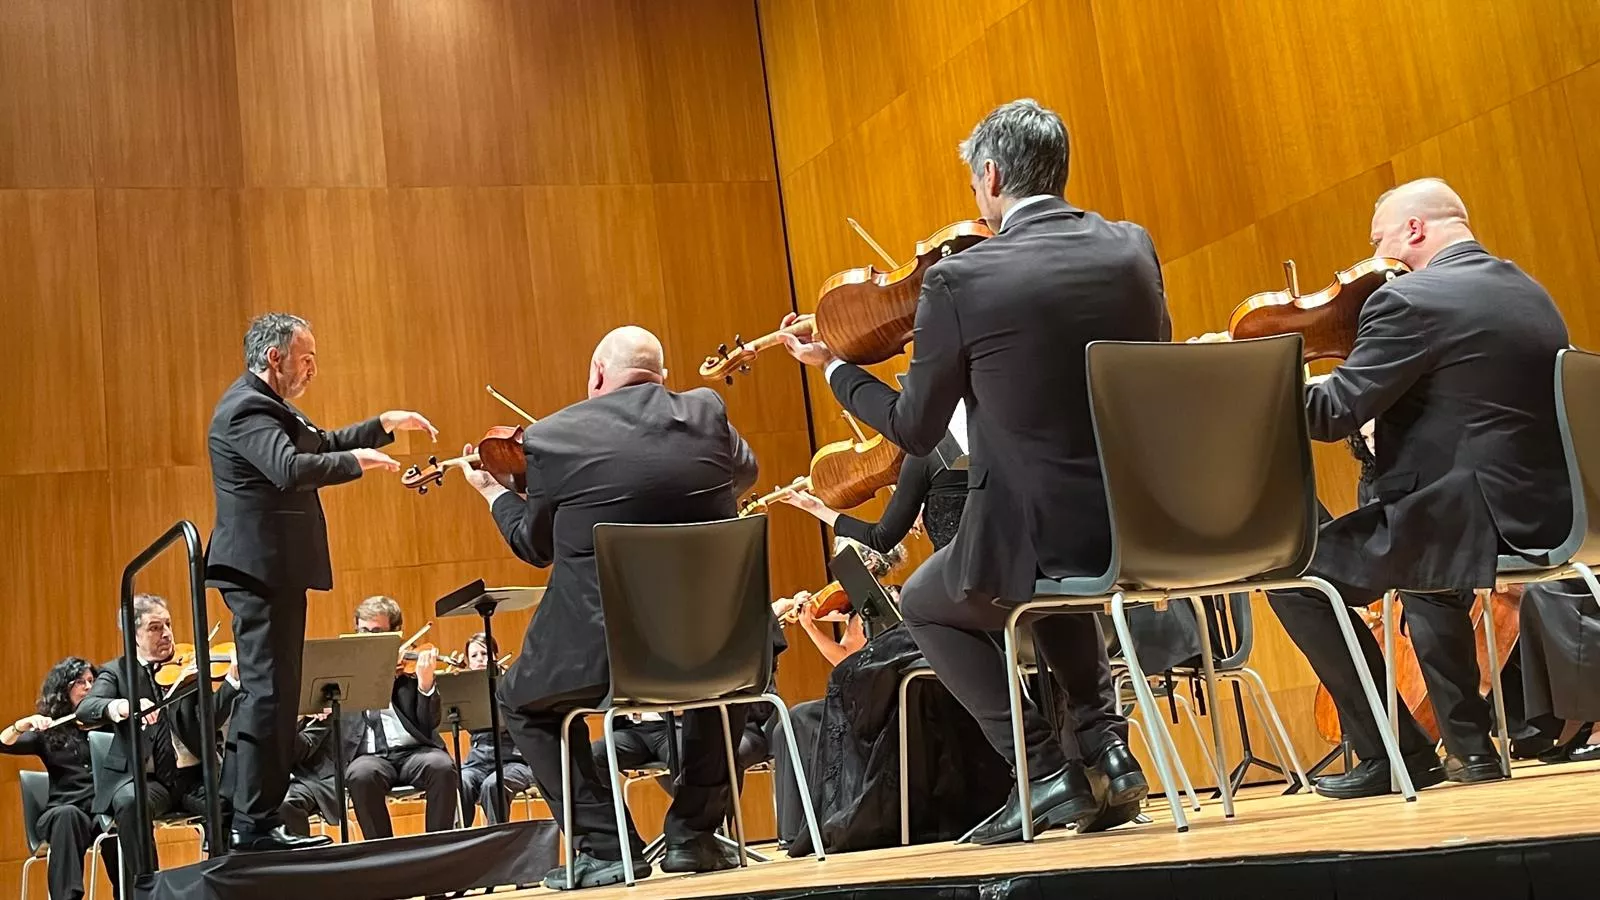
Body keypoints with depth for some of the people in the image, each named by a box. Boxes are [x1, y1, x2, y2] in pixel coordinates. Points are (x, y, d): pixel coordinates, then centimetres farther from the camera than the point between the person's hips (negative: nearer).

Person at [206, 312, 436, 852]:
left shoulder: (266, 405, 19)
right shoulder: (248, 409, -15)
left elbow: (321, 443, 27)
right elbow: (290, 467, -31)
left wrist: (385, 425, 18)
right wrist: (356, 460, -20)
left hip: (270, 571, 11)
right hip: (263, 569, -11)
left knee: (264, 691, 15)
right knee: (270, 693, -8)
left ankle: (235, 810, 22)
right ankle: (257, 824, -3)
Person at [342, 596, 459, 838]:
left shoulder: (412, 668, 9)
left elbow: (430, 725, 1)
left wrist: (425, 683, -17)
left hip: (413, 750, 0)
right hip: (368, 755, 0)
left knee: (442, 766, -32)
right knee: (361, 775, -34)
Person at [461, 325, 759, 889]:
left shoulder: (552, 436, -3)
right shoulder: (707, 412, 3)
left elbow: (535, 547, 10)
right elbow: (746, 475, 24)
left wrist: (492, 492, 28)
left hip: (603, 646, -2)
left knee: (524, 705, 27)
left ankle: (605, 846, 16)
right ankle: (694, 833, 29)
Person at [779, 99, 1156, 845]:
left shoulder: (959, 280, -12)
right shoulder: (1133, 249, 2)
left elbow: (916, 431, -2)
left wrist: (832, 366, 14)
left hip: (1042, 536, -5)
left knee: (925, 604, 26)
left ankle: (1043, 768, 14)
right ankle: (1104, 745, 25)